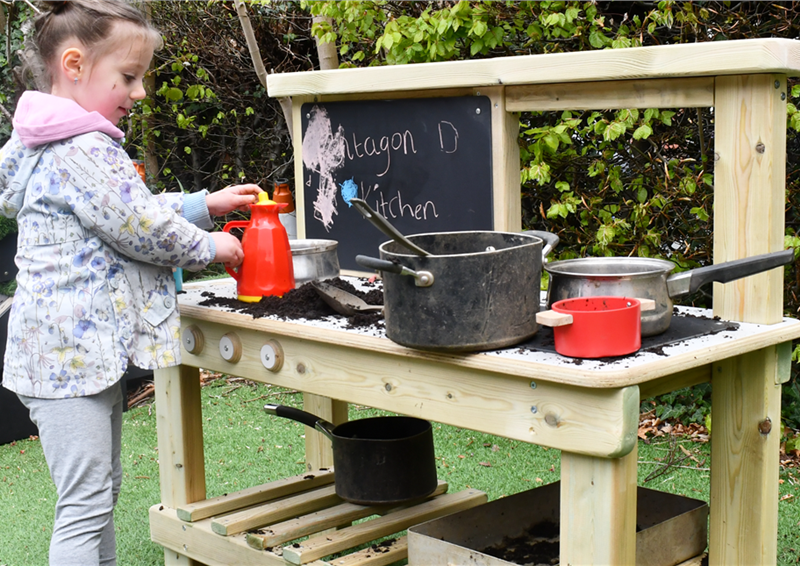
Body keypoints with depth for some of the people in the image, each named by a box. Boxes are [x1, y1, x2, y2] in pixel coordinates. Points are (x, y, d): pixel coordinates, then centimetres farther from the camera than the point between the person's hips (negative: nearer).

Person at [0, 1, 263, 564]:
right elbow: (143, 230, -18)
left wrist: (206, 203, 15)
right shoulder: (83, 151, -20)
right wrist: (208, 247, -1)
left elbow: (138, 212, 21)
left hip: (91, 347, 11)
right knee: (86, 503, -5)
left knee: (103, 486, 20)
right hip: (71, 353, -11)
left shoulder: (65, 144, 14)